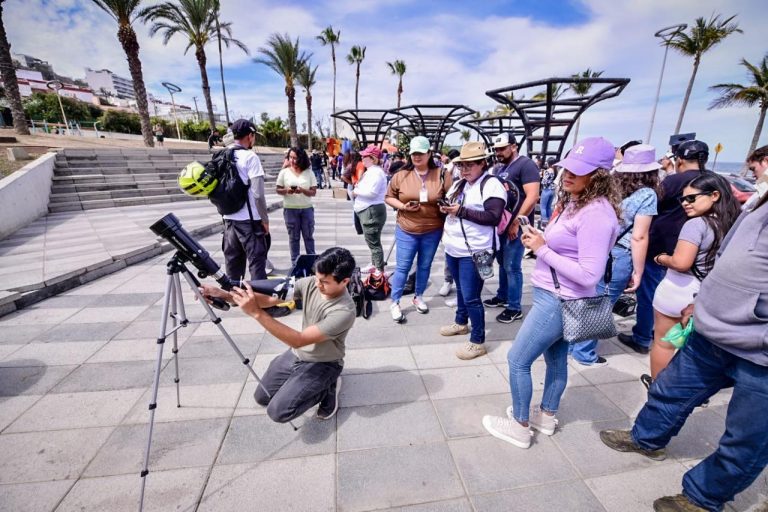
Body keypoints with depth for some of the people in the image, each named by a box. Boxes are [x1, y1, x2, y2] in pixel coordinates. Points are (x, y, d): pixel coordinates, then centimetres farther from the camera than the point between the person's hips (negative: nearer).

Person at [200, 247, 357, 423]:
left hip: (322, 364, -7)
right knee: (261, 398, 14)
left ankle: (328, 388, 4)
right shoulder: (310, 283, -14)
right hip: (296, 354, 7)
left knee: (278, 411, -17)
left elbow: (298, 340, -35)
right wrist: (224, 294, -28)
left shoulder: (344, 311, -34)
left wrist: (256, 313, -41)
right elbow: (269, 299, -14)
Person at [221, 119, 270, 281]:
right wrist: (265, 219, -7)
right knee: (257, 261, 0)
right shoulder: (250, 157, -10)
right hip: (249, 219, -7)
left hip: (229, 218, 7)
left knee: (232, 261, 14)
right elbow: (258, 194, -15)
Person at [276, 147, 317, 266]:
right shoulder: (284, 172, 1)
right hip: (290, 209, 0)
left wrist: (303, 190, -20)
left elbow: (313, 192, -2)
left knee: (308, 236, 7)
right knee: (293, 237, 7)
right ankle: (295, 262, 17)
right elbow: (278, 189, 3)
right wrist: (286, 190, -17)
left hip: (307, 208, 0)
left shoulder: (309, 173, 1)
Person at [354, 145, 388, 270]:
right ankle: (374, 266, 33)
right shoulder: (371, 171, 17)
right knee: (372, 241, 20)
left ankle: (380, 271, -1)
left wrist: (356, 191, -13)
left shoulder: (375, 172, -17)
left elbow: (372, 192, -27)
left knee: (374, 243, -7)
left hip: (372, 211, -11)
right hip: (367, 211, 11)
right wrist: (358, 189, 1)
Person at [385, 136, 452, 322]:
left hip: (432, 231, 2)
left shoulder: (442, 174, -3)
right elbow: (389, 197, 4)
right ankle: (395, 302, 17)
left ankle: (418, 297, 36)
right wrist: (402, 206, -12)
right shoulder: (401, 175, -3)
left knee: (424, 266, 15)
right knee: (403, 267, 2)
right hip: (406, 231, -1)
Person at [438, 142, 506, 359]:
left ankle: (478, 341, 11)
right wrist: (446, 208, -2)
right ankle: (461, 322, 42)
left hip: (474, 252, -8)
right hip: (453, 248, 8)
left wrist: (462, 211, -22)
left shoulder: (491, 185, -11)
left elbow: (493, 217, -20)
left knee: (471, 297, -4)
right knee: (460, 290, 22)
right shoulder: (458, 184, 14)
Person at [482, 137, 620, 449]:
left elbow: (589, 275, -26)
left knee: (517, 360, 3)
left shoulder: (596, 213, -23)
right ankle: (546, 416, 42)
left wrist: (542, 249, -22)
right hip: (557, 297, 10)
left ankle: (520, 427, 23)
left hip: (559, 300, -10)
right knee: (556, 359, 23)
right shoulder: (574, 202, 7)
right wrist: (539, 242, -3)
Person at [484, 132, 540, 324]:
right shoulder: (498, 167, 15)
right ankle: (502, 296, 32)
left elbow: (532, 197, -18)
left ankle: (515, 308, 10)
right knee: (502, 263, 16)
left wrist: (516, 223, -19)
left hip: (516, 225, -8)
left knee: (512, 267, -3)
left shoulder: (526, 165, -10)